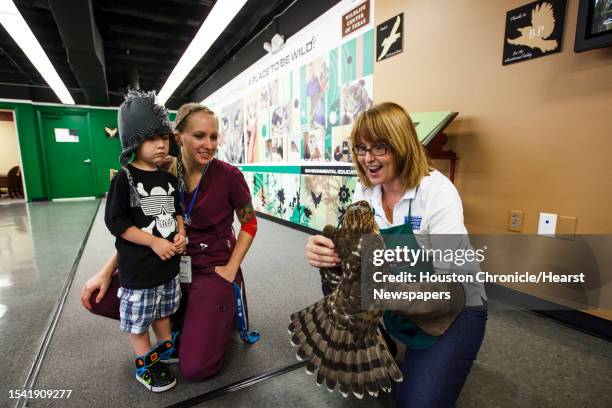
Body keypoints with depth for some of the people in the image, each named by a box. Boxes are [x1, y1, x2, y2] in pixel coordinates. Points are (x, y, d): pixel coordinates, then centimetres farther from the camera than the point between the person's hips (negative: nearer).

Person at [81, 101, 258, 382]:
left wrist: (231, 270, -11)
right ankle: (180, 316, 11)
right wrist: (106, 272, -4)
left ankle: (223, 317, 18)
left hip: (213, 270, -4)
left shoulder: (229, 175, -15)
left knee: (195, 369, -12)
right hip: (171, 266, 5)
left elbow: (249, 224, -4)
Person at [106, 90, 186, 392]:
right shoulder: (125, 178, -14)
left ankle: (165, 348, 44)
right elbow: (114, 221, -16)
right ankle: (144, 365, 32)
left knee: (163, 310, 23)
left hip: (169, 261, 5)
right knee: (138, 317, 11)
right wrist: (154, 242, -21)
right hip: (138, 266, -5)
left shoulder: (169, 179, 3)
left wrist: (180, 235, -6)